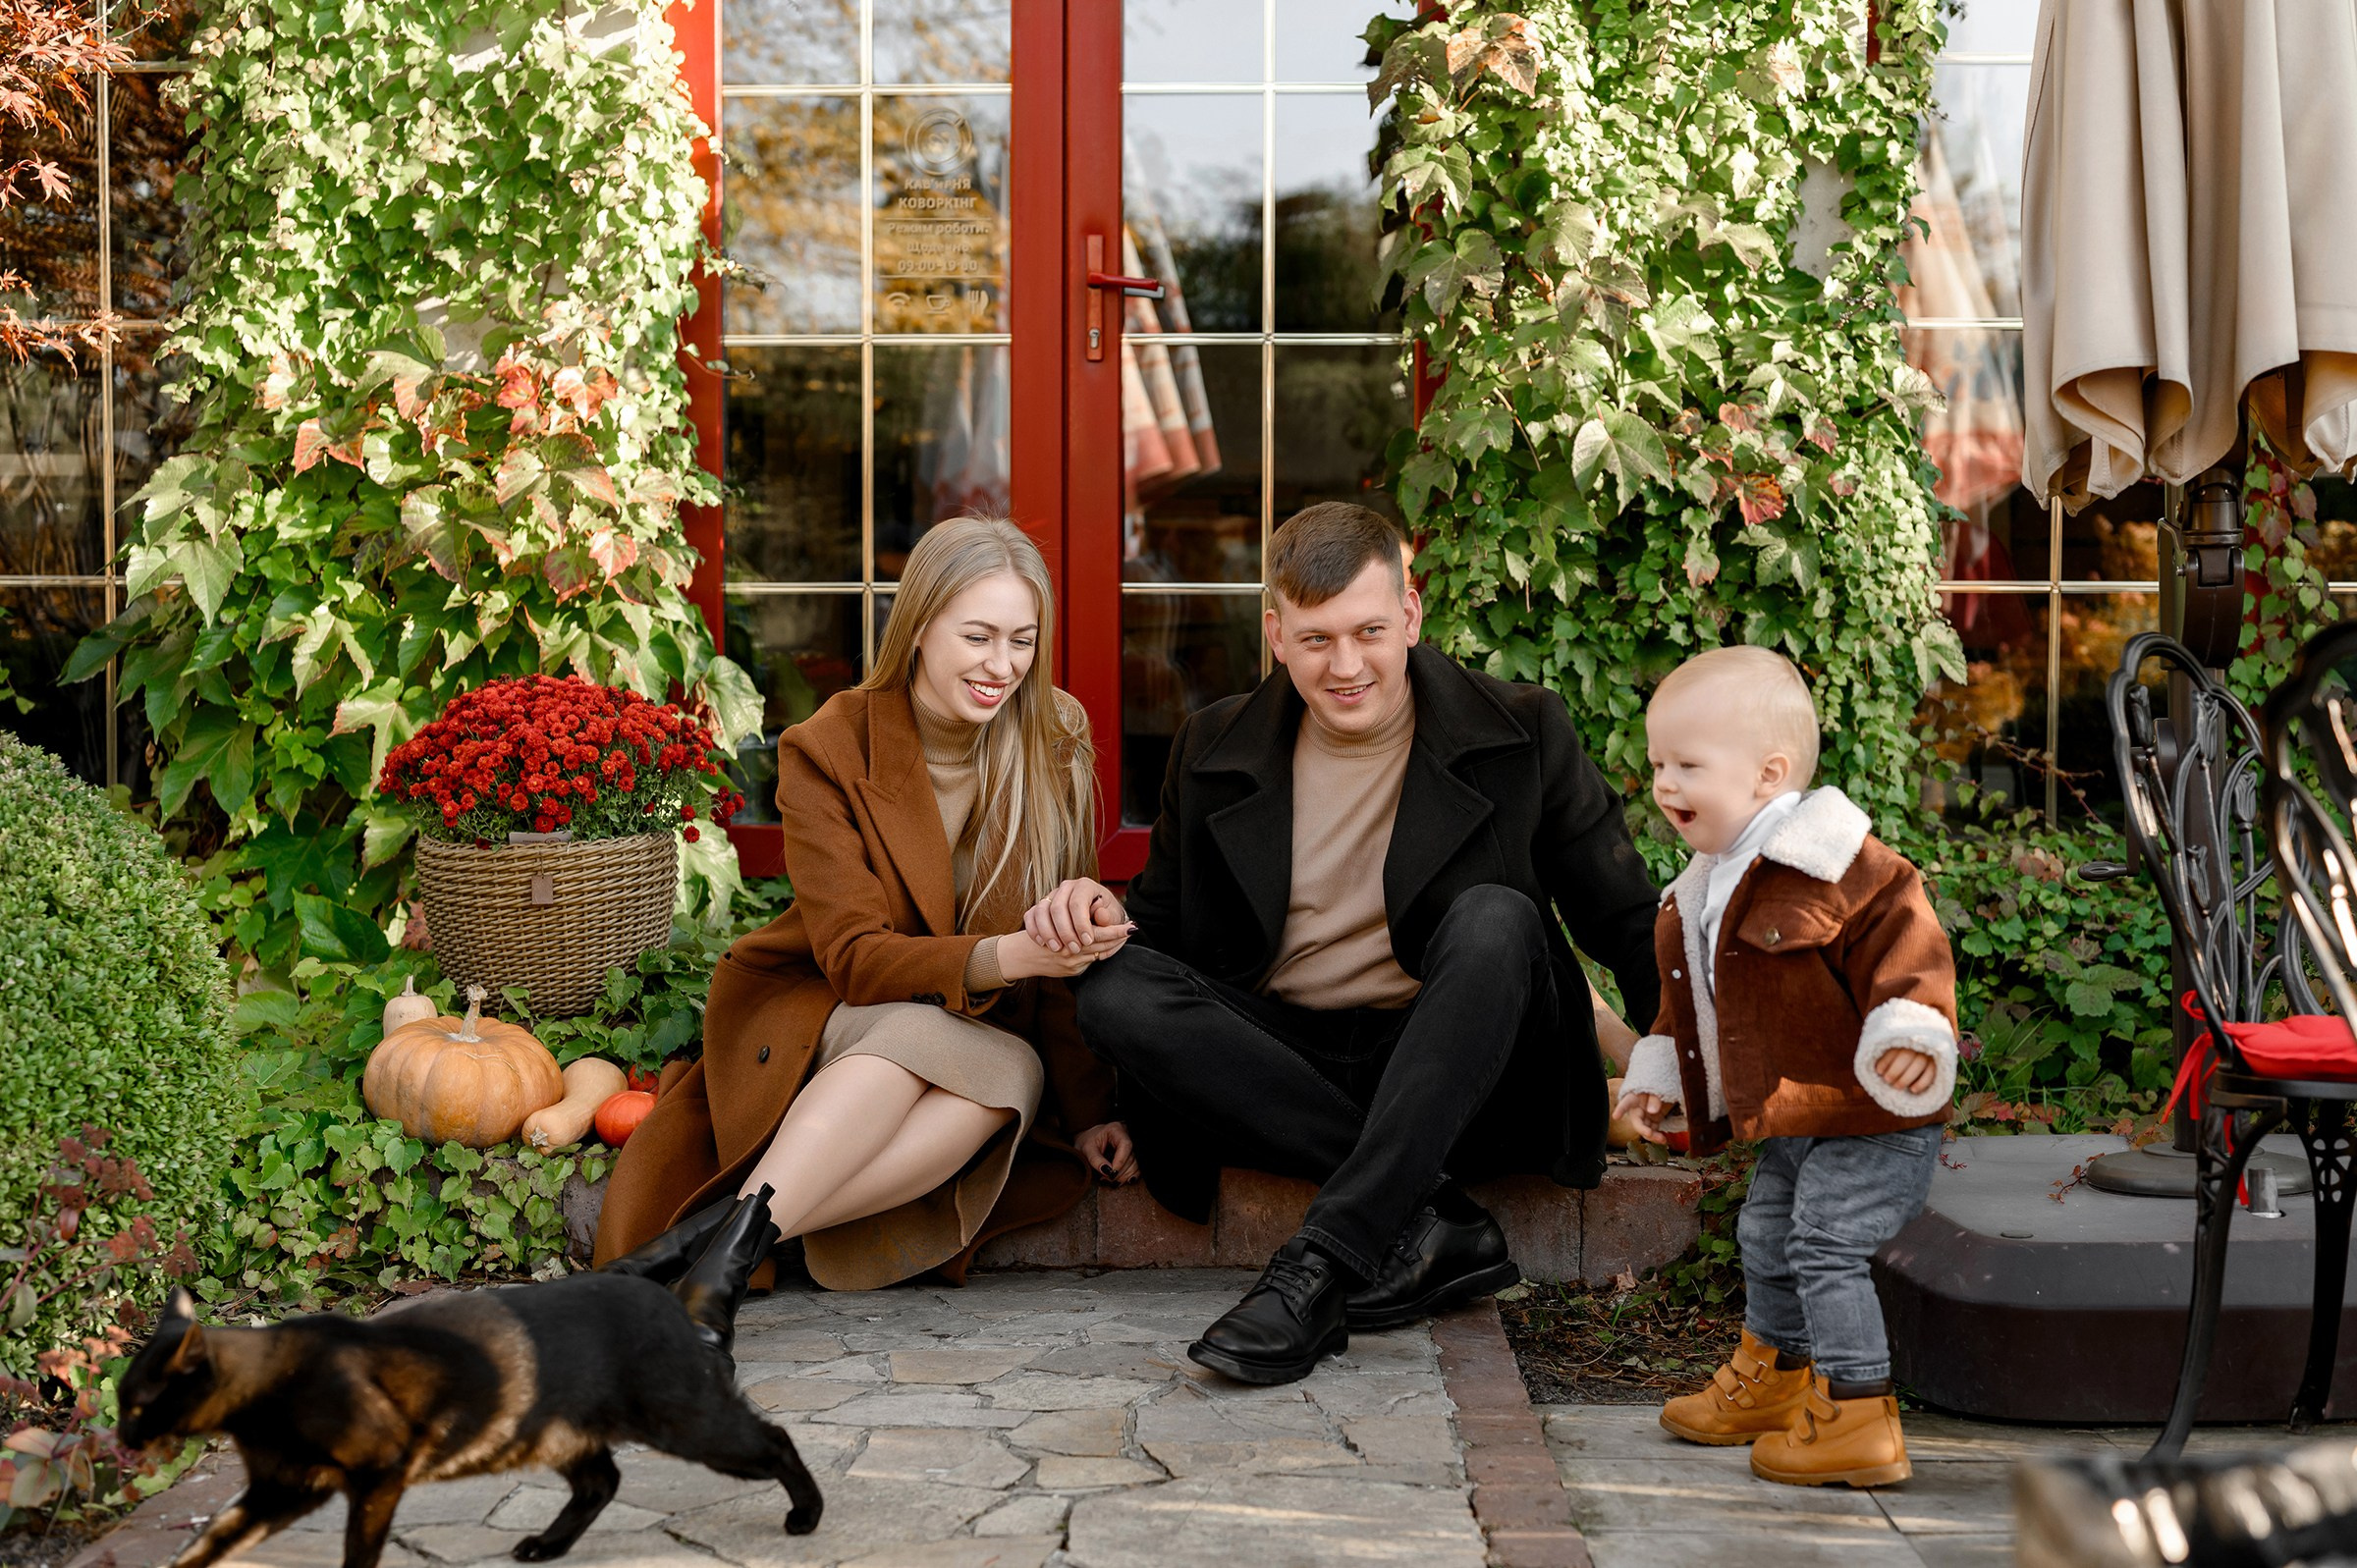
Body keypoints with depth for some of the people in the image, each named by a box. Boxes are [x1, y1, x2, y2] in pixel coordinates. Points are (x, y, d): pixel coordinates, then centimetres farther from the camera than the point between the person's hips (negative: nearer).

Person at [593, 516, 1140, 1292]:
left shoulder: (1054, 741, -2)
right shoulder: (827, 750, -11)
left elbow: (1069, 945, 1)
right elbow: (852, 956, -17)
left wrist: (1087, 1109, -8)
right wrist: (1005, 957, -34)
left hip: (981, 1032, 2)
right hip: (820, 1017, -2)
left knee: (1012, 1075, -35)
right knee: (921, 1037, -38)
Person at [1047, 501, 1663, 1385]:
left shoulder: (1521, 736, 0)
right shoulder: (1216, 752, 7)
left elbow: (1628, 925, -1)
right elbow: (1164, 928, 13)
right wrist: (1103, 913, -11)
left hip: (1451, 1081, -2)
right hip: (1276, 1065, 3)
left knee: (1496, 920, -30)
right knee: (1116, 992, -23)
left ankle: (1320, 1267, -36)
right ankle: (1429, 1220, -26)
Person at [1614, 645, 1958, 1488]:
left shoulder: (1838, 866, -19)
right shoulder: (1704, 889, 11)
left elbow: (1903, 938, -25)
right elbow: (1692, 994, 24)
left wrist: (1909, 1029, -37)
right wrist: (1657, 1069, 27)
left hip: (1868, 1119, -10)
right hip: (1788, 1126, 10)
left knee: (1826, 1249, -13)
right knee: (1766, 1238, 21)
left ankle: (1858, 1419, -5)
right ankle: (1772, 1377, 41)